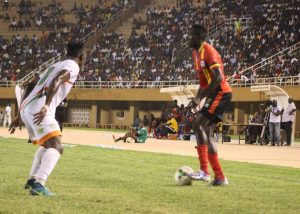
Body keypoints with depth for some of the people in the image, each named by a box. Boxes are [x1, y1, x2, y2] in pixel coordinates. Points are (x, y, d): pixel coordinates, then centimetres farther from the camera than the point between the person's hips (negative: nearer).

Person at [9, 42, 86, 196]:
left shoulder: (54, 66, 30)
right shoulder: (72, 66, 4)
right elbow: (55, 82, -16)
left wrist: (19, 116, 33)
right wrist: (46, 105, -29)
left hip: (26, 108, 9)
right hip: (39, 109, -9)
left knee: (46, 145, 28)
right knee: (56, 147, -16)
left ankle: (32, 180, 23)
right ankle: (38, 184, -33)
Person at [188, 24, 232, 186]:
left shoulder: (208, 51, -16)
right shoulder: (196, 53, 14)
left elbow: (218, 78, -25)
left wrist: (199, 98, -24)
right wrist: (197, 98, 12)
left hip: (221, 93, -10)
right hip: (213, 95, 10)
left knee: (198, 125, -18)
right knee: (206, 132, 7)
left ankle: (204, 171, -20)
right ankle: (220, 177, 9)